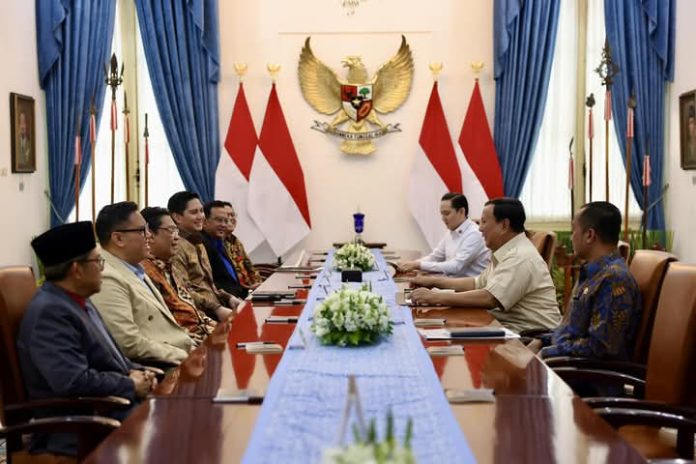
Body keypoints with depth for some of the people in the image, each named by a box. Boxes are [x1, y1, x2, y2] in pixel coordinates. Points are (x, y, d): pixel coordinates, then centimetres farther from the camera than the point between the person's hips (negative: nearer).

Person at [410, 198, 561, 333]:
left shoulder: (521, 257, -19)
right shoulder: (508, 253, 14)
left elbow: (489, 298, -28)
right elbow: (477, 283, 24)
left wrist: (437, 297, -25)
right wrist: (434, 281, 16)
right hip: (508, 325, 9)